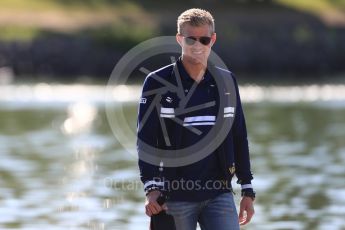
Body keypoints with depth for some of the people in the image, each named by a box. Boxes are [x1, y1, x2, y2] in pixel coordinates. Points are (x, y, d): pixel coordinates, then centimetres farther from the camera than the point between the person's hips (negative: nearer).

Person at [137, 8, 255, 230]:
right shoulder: (158, 83, -1)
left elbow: (239, 138, 15)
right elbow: (146, 139, -4)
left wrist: (248, 190, 13)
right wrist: (152, 188, -16)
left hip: (219, 194, 3)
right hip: (175, 197, -3)